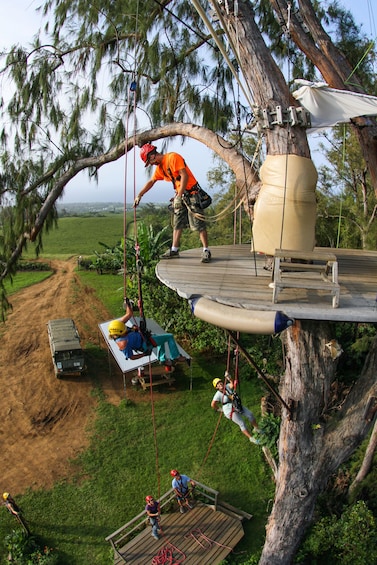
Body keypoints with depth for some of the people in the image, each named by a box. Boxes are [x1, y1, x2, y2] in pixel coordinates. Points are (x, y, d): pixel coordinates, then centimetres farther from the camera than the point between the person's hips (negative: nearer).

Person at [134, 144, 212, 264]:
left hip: (191, 194, -9)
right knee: (177, 224, 10)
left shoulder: (173, 157, -15)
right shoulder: (159, 167, 12)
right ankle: (174, 250, 15)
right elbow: (151, 182, 24)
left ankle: (206, 251, -7)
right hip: (180, 195, 9)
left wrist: (179, 196, -24)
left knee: (199, 224, -10)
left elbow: (185, 176, -22)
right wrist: (139, 195, 25)